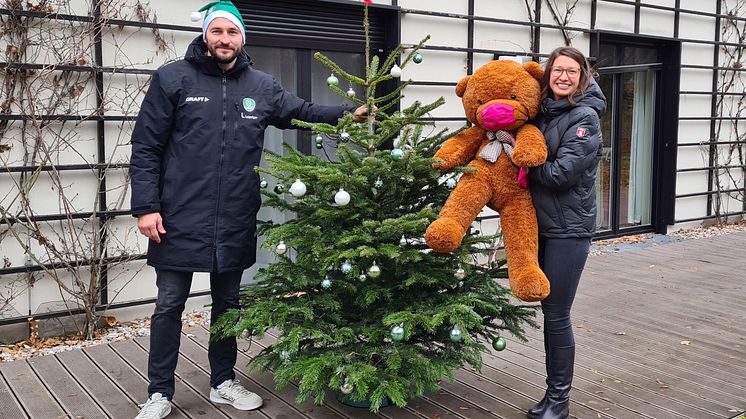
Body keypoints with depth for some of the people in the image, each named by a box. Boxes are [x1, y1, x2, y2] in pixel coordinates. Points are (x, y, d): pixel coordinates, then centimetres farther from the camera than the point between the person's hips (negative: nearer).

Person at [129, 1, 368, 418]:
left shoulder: (262, 87, 6)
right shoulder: (173, 79, -4)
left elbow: (305, 112, 15)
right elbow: (145, 147, -5)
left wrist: (348, 113, -1)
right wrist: (146, 206, -11)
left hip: (235, 222, 4)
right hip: (180, 219, -3)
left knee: (228, 302, 16)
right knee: (170, 305, 6)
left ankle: (224, 382, 33)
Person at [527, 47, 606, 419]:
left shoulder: (585, 118, -11)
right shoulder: (543, 112, 10)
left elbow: (561, 173, -20)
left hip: (568, 229, -7)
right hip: (541, 224, 7)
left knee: (557, 315, -2)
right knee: (549, 311, 14)